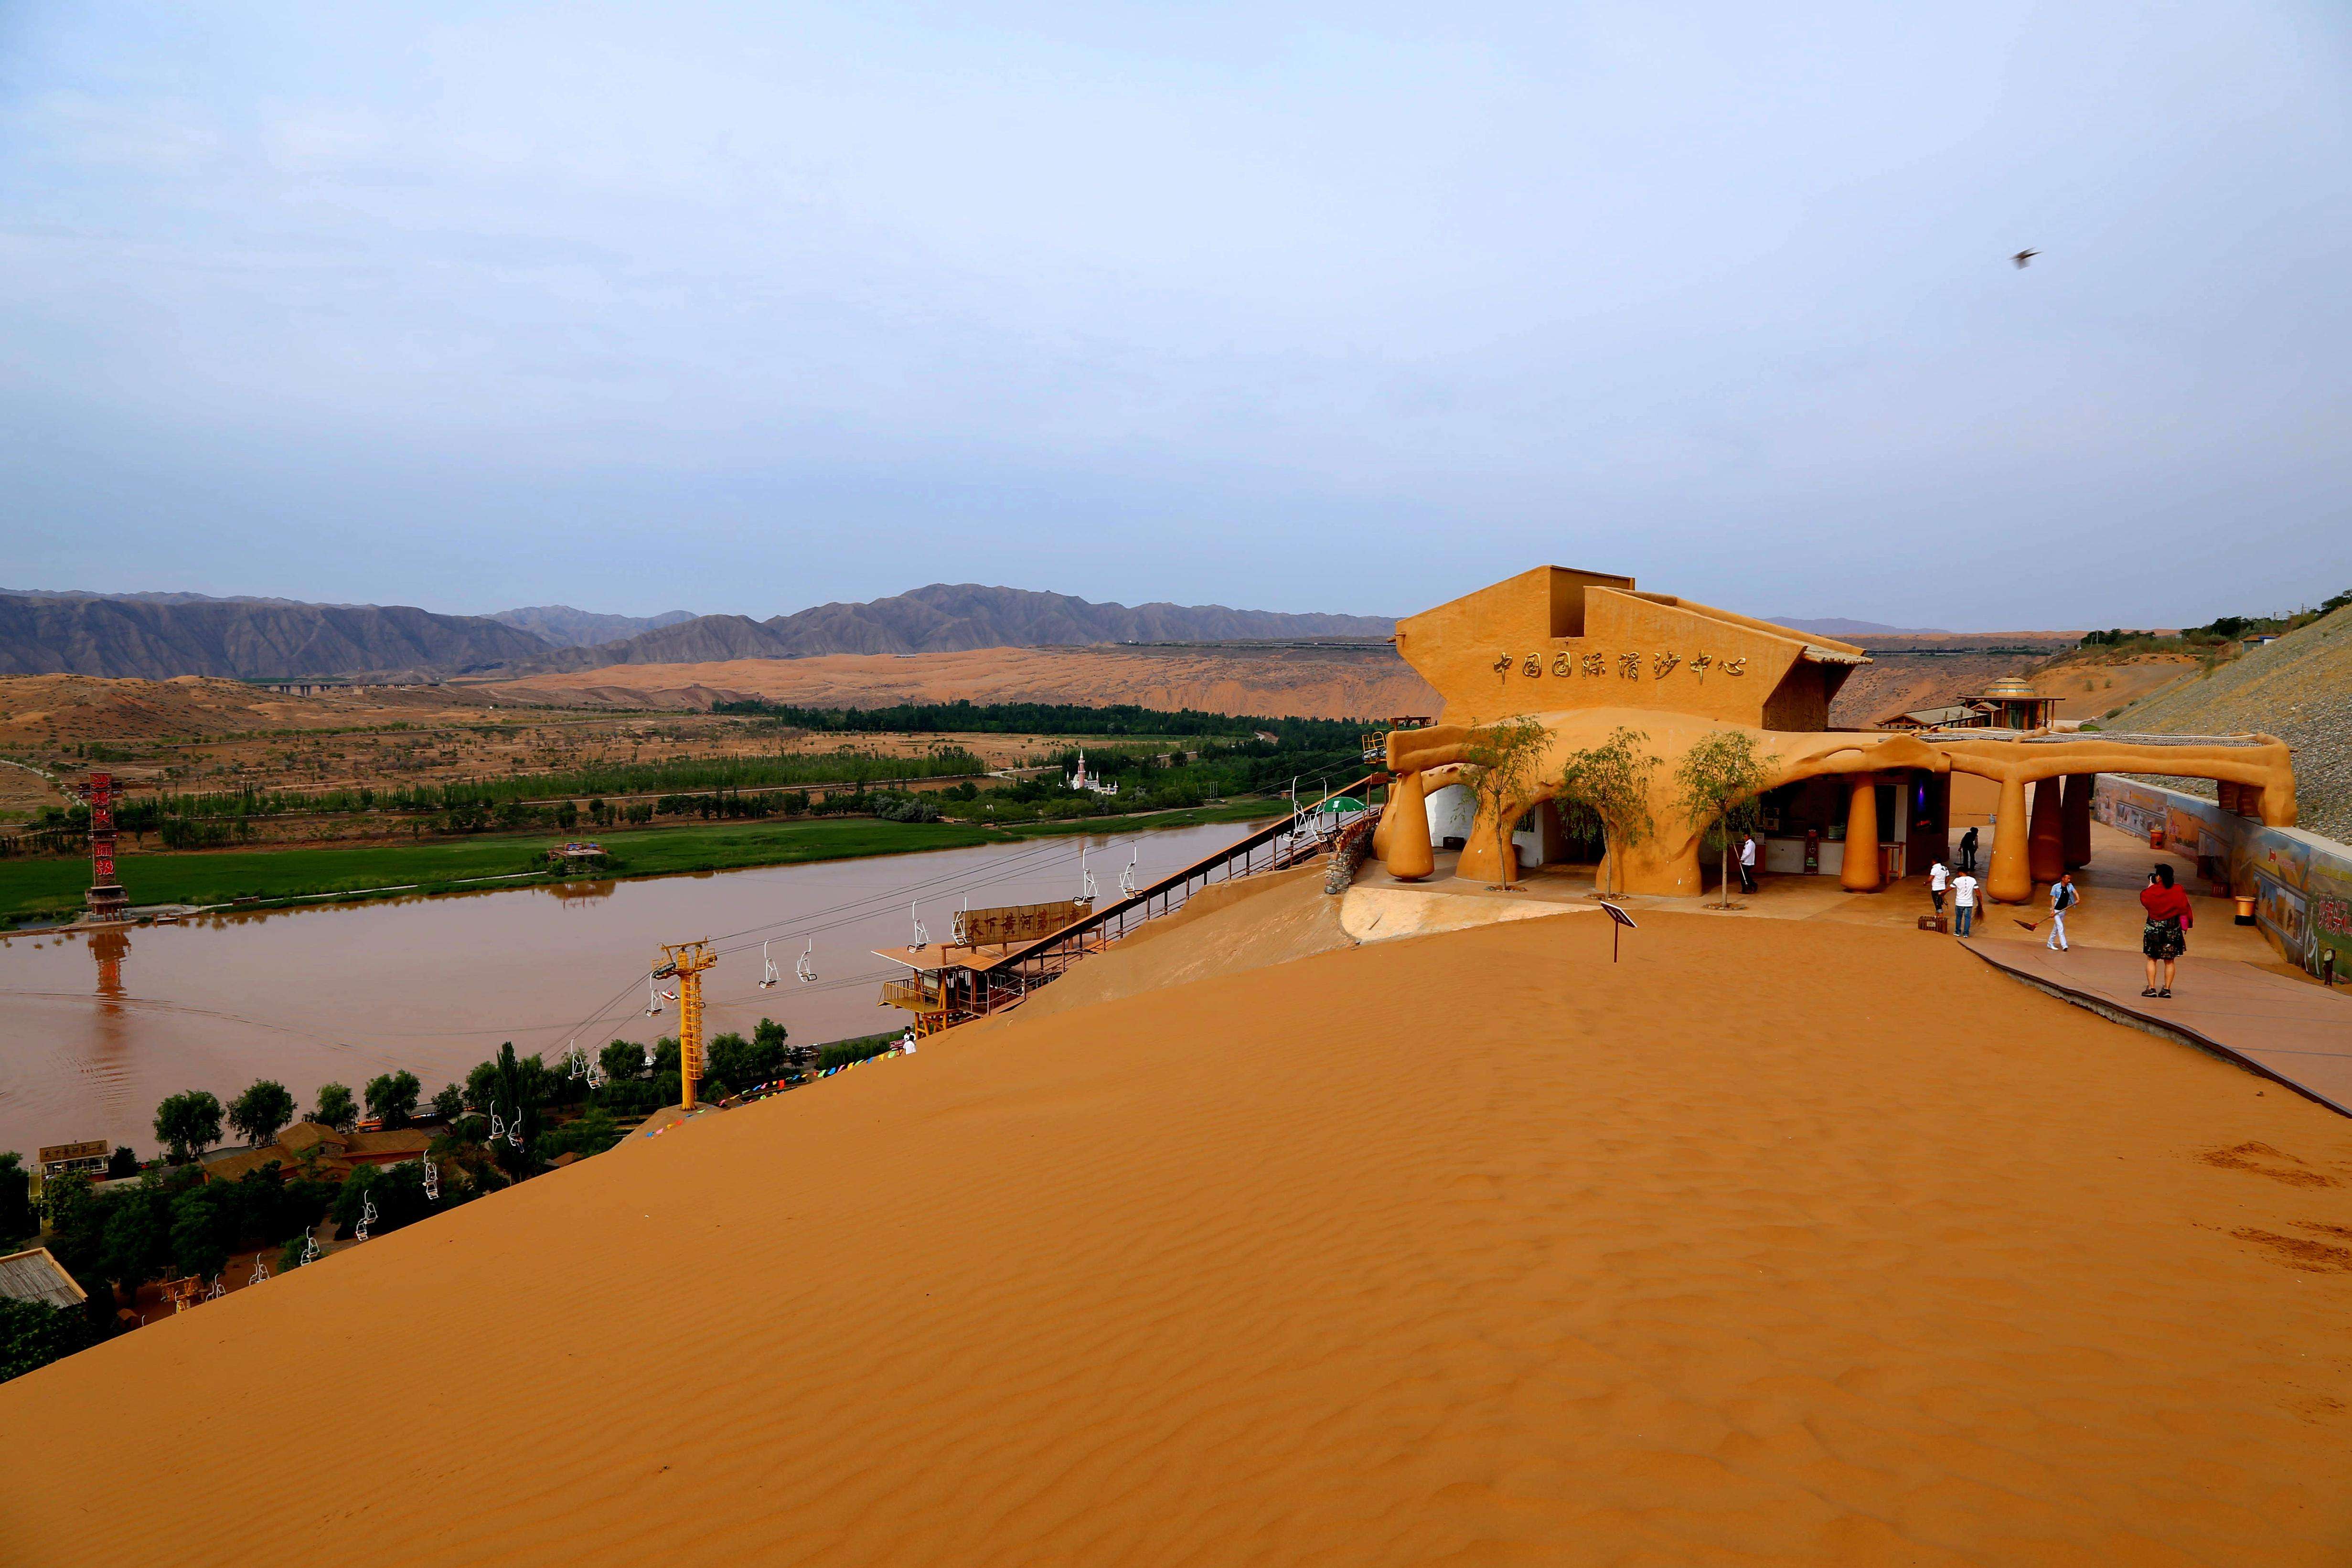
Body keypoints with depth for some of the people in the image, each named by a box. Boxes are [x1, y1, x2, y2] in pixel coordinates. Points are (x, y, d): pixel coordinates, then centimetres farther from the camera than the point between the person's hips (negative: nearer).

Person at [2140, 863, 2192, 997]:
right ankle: (2167, 989, 8)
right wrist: (2186, 925, 11)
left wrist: (2151, 885, 18)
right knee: (2170, 961, 10)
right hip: (2173, 931, 2)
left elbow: (2143, 898, 9)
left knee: (2152, 960, 6)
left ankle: (2152, 988, 0)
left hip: (2154, 929, -2)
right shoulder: (2178, 892, -6)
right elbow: (2185, 909, 1)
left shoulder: (2152, 891, -11)